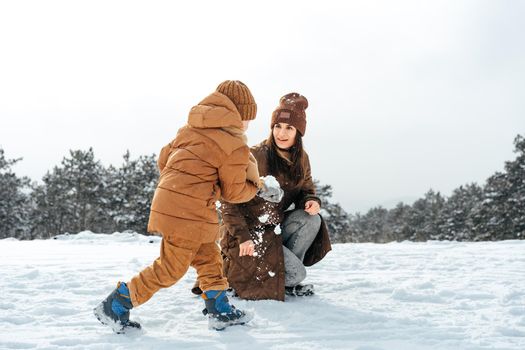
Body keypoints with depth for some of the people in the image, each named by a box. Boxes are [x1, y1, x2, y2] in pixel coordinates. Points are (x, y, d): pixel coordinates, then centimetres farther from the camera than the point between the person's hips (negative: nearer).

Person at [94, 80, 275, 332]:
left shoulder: (193, 127, 15)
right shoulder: (235, 146, -6)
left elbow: (163, 158, 17)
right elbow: (233, 192, 1)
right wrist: (254, 186, 20)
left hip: (168, 196, 9)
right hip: (189, 210, -9)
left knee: (209, 258, 17)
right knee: (171, 268, 1)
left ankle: (220, 312, 25)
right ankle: (114, 307, 10)